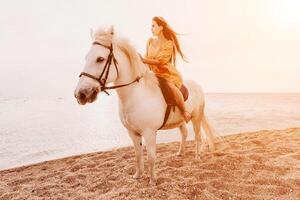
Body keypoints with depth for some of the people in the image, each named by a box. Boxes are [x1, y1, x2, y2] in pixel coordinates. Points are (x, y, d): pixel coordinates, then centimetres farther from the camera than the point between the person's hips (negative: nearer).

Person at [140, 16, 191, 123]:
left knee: (171, 86, -37)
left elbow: (160, 61, -18)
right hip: (154, 74, 7)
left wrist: (143, 60, -26)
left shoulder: (168, 43, -9)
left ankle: (185, 112, -16)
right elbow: (147, 58, 12)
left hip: (167, 73, -7)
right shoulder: (150, 41, 9)